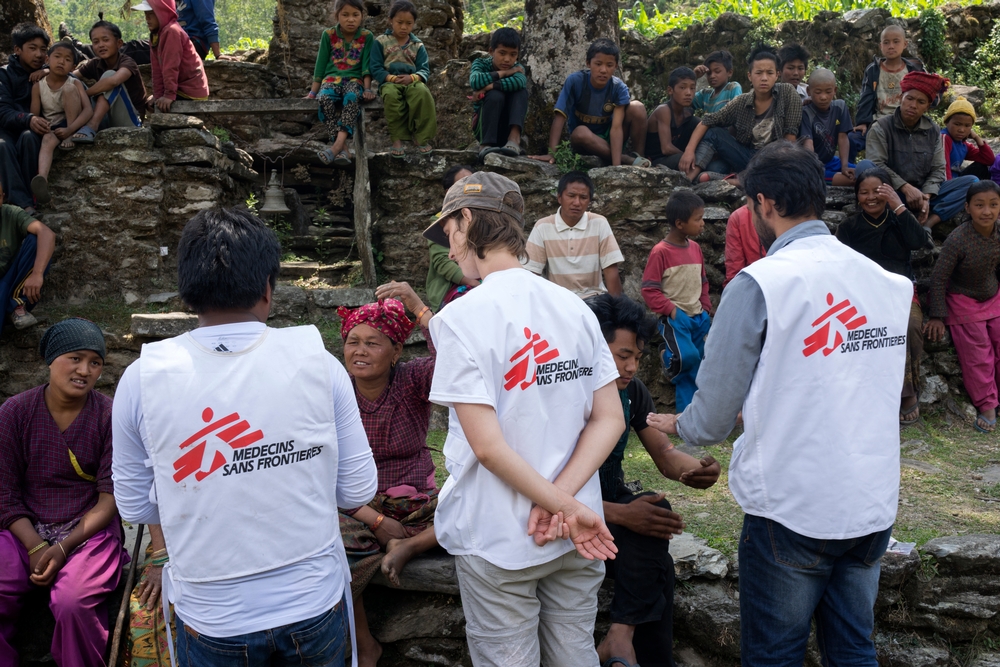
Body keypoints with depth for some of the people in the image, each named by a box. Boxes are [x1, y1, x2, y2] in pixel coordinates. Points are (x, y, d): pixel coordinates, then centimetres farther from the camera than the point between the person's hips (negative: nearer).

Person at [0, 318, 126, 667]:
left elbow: (109, 498, -6)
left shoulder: (110, 416, -6)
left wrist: (62, 548, -16)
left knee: (74, 603, -27)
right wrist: (35, 547, -13)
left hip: (88, 530, -2)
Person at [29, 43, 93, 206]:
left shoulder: (74, 83, -4)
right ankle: (42, 180, -62)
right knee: (47, 139, -36)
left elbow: (88, 110, -18)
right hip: (53, 128, 1)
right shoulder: (38, 87, 2)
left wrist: (70, 130, -32)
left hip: (73, 125, -1)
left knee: (68, 89, -20)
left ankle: (72, 137, -18)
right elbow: (34, 116, 4)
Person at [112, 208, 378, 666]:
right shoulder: (317, 361, -13)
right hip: (315, 608, 0)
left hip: (211, 622, 0)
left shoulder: (142, 378, -12)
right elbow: (358, 490, -5)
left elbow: (134, 507, 0)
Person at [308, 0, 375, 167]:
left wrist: (367, 88, -14)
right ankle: (343, 148, -38)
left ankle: (337, 145, -48)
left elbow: (367, 65, -1)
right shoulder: (328, 35, 5)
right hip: (332, 78, 1)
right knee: (325, 98, -35)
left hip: (354, 79, -1)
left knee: (352, 98, -39)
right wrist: (313, 91, 8)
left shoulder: (367, 36, 4)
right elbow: (321, 64, 9)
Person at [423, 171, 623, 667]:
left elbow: (488, 446, -20)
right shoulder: (575, 307, 2)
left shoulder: (461, 318, -14)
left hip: (498, 540, -5)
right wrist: (562, 501, -9)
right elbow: (610, 420, -1)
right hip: (576, 538, 5)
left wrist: (563, 507, -12)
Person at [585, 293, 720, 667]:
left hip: (613, 502, 6)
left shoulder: (631, 391, 0)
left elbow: (665, 455, 1)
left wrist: (696, 469, -23)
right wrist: (622, 515, -34)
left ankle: (621, 636, -21)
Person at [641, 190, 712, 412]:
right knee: (686, 357, -26)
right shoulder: (660, 252, -12)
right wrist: (670, 309, -16)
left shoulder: (695, 248, 7)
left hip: (698, 318, 7)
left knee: (695, 370, 9)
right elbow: (649, 290, -12)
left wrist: (705, 308, 9)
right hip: (675, 317, -6)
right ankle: (668, 357, 9)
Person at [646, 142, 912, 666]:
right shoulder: (889, 282, 4)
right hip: (874, 505, 6)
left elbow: (713, 417, -10)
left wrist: (677, 424, 12)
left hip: (791, 509, -6)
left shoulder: (759, 284, -14)